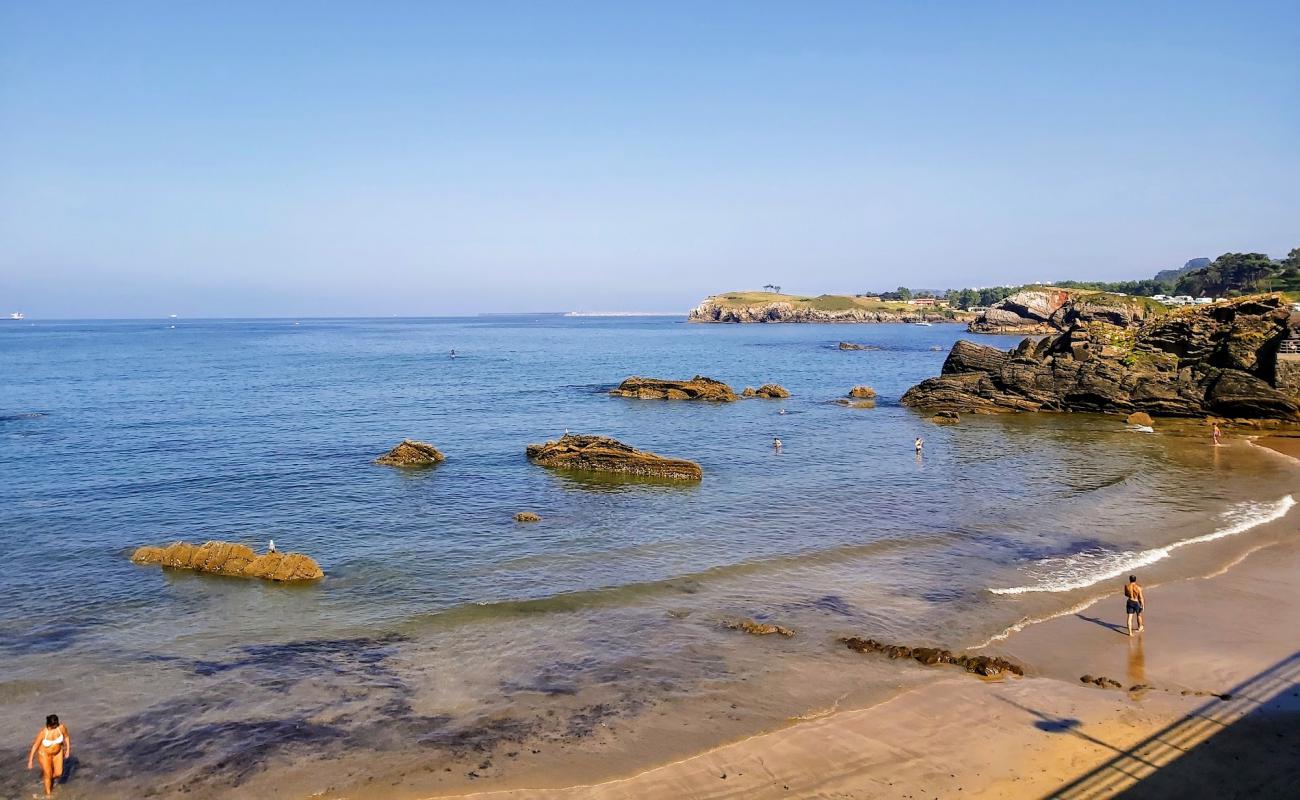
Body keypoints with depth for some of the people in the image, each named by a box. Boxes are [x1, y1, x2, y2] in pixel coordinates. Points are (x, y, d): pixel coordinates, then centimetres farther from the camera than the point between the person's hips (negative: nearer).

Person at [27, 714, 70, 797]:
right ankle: (48, 793, 31)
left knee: (58, 774, 4)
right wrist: (30, 760, -10)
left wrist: (68, 750, -1)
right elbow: (35, 746, -17)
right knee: (48, 775, 6)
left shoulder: (62, 727, -26)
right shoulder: (43, 732, -31)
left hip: (58, 752, 3)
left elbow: (67, 736, -5)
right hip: (44, 754, -2)